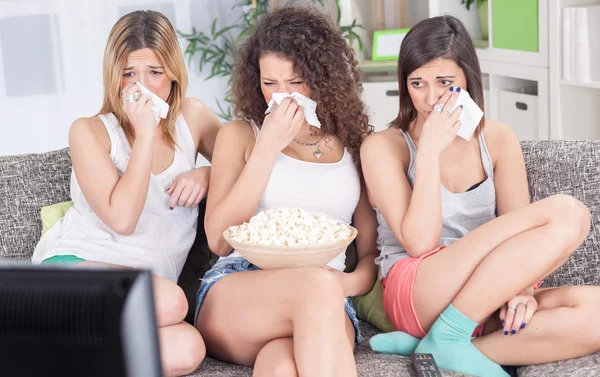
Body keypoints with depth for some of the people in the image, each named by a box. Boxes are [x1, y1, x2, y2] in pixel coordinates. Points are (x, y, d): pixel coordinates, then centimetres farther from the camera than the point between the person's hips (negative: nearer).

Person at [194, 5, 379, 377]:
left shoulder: (354, 143, 15)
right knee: (319, 284, -36)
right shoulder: (240, 135, 12)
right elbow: (219, 240, 1)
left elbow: (372, 250, 17)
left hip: (324, 308, 0)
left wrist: (352, 283, -8)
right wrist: (268, 147, -4)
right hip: (234, 295, 1)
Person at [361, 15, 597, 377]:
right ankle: (445, 340, -20)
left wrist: (519, 286, -16)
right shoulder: (383, 147, -3)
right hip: (413, 296, -5)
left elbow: (520, 236, 4)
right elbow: (420, 243, -13)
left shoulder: (498, 140, 9)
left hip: (487, 299, 5)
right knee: (567, 213, -22)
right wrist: (430, 150, -16)